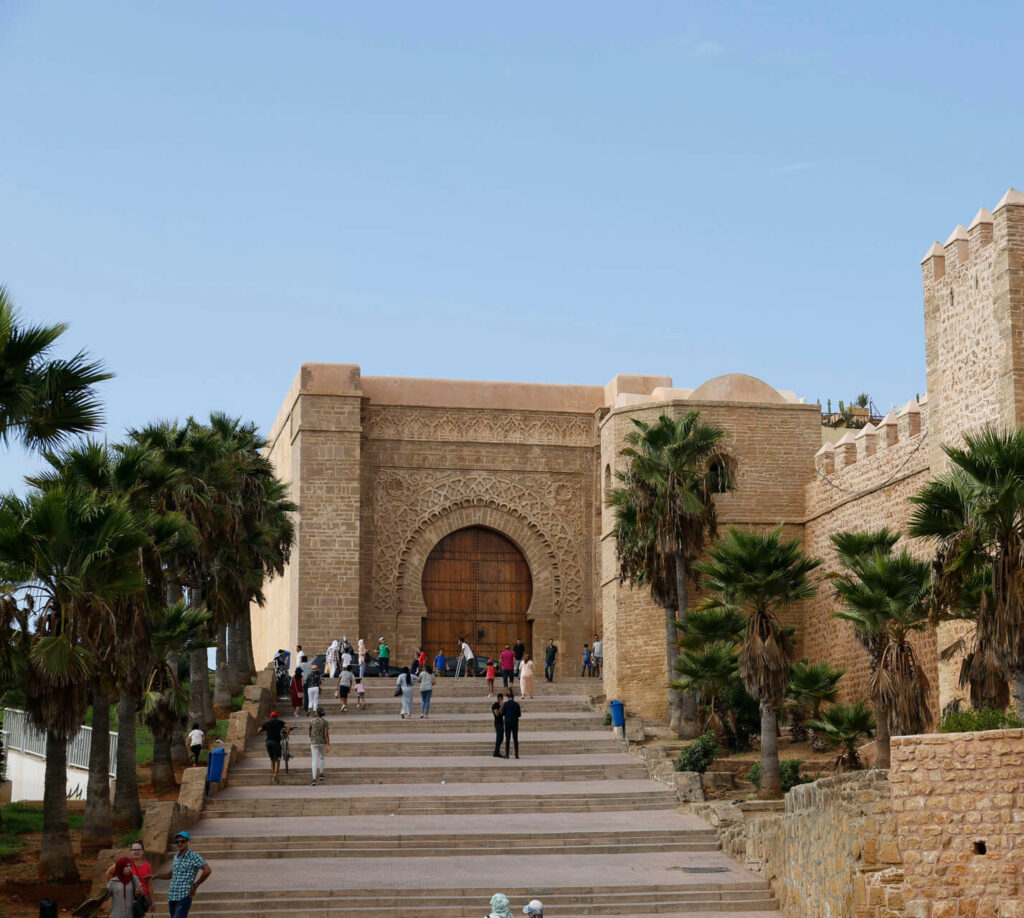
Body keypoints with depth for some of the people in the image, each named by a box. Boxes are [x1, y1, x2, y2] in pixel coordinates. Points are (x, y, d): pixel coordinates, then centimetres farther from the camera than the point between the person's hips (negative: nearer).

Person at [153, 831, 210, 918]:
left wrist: (195, 885, -9)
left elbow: (207, 870, -13)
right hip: (172, 895, 7)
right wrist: (155, 876, 15)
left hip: (184, 896, -7)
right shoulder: (176, 857, 15)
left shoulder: (193, 856, -6)